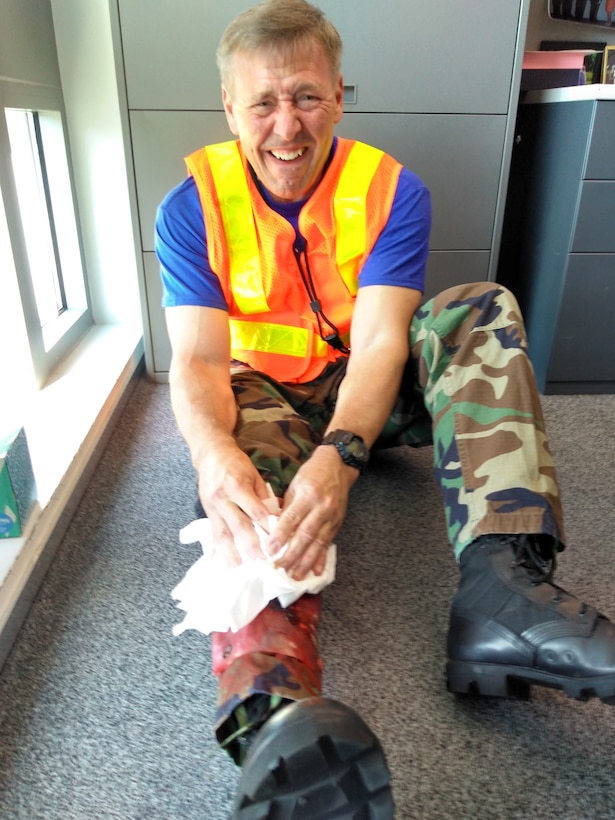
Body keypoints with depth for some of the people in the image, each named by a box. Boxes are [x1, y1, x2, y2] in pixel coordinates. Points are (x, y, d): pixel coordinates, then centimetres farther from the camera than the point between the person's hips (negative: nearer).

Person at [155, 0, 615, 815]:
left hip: (367, 396, 2)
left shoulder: (391, 191, -9)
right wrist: (213, 451, -44)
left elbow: (379, 340, -23)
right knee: (245, 477, -36)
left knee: (483, 309, -22)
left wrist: (341, 454, -44)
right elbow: (198, 357, -20)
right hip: (263, 395, -1)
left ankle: (501, 582, -40)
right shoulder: (193, 207, -9)